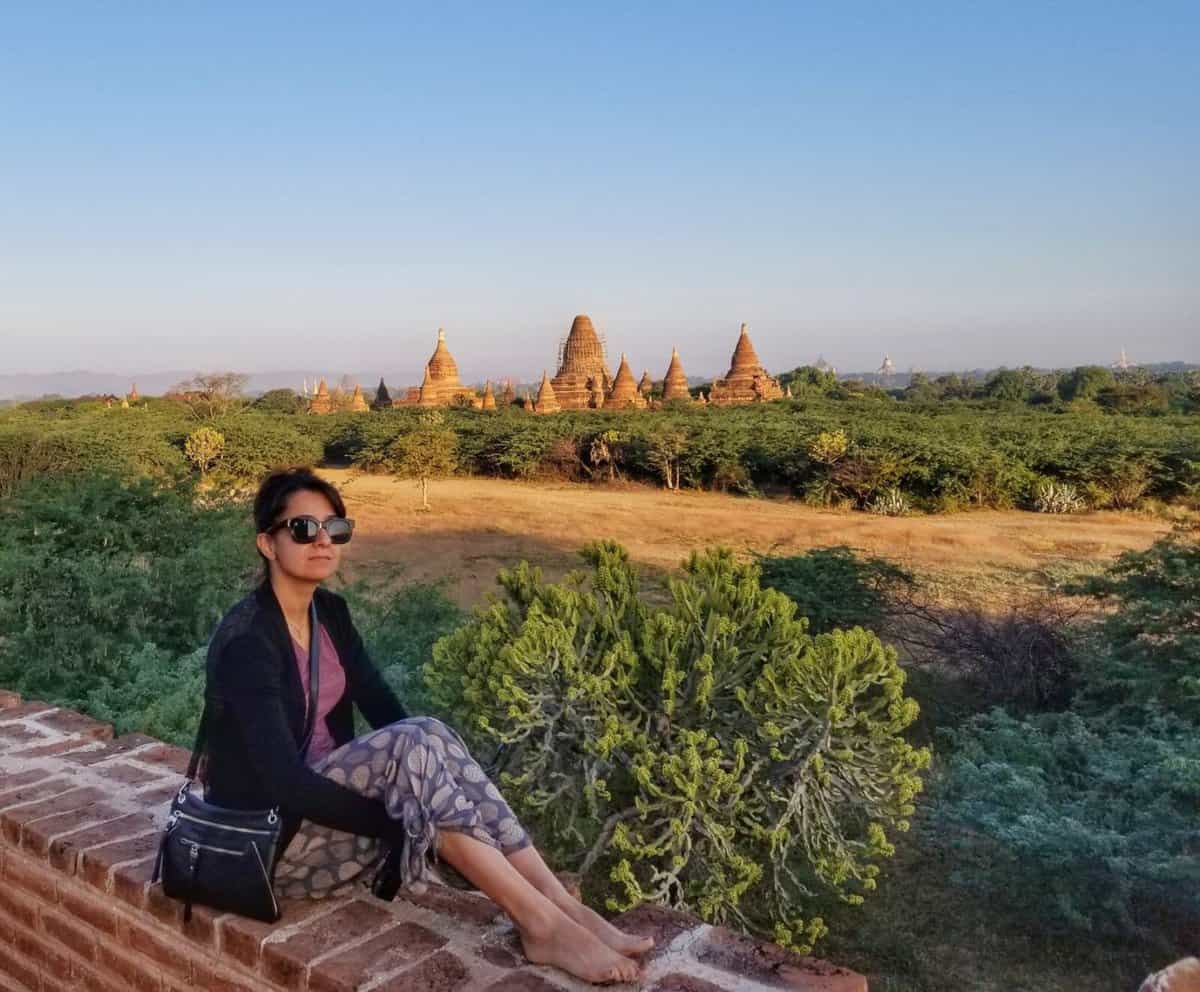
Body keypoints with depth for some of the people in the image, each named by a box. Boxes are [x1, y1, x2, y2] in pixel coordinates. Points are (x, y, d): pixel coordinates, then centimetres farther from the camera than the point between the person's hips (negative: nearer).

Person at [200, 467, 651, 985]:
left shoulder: (330, 612, 4)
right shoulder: (246, 639, -21)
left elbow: (387, 712, 3)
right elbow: (284, 781, -28)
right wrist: (404, 823, -26)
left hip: (323, 796, 7)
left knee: (425, 738, -22)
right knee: (409, 748, -30)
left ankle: (560, 902, -25)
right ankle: (542, 924, -30)